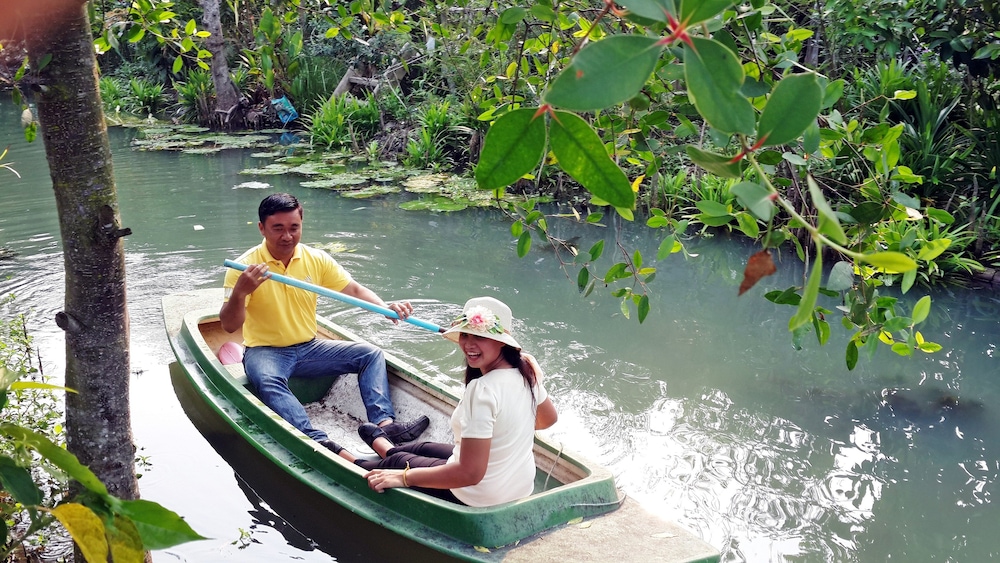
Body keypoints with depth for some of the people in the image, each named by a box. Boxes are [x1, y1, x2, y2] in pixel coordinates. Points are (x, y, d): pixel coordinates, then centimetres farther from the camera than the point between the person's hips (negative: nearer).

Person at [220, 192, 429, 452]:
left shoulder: (316, 259, 0)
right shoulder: (245, 266, -12)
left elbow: (354, 289, -2)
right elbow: (229, 326, -15)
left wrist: (385, 307, -21)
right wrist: (239, 292, -35)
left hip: (309, 348, 5)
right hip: (265, 352, -5)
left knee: (371, 354, -7)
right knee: (267, 381, -38)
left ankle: (384, 423, -23)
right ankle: (320, 442, -51)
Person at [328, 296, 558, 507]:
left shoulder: (483, 389, -31)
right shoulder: (526, 372, -7)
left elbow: (470, 473, -32)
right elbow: (549, 418, 13)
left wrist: (403, 477, -25)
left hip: (478, 499, -8)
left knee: (397, 463, 19)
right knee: (424, 448, 32)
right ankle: (388, 448, 66)